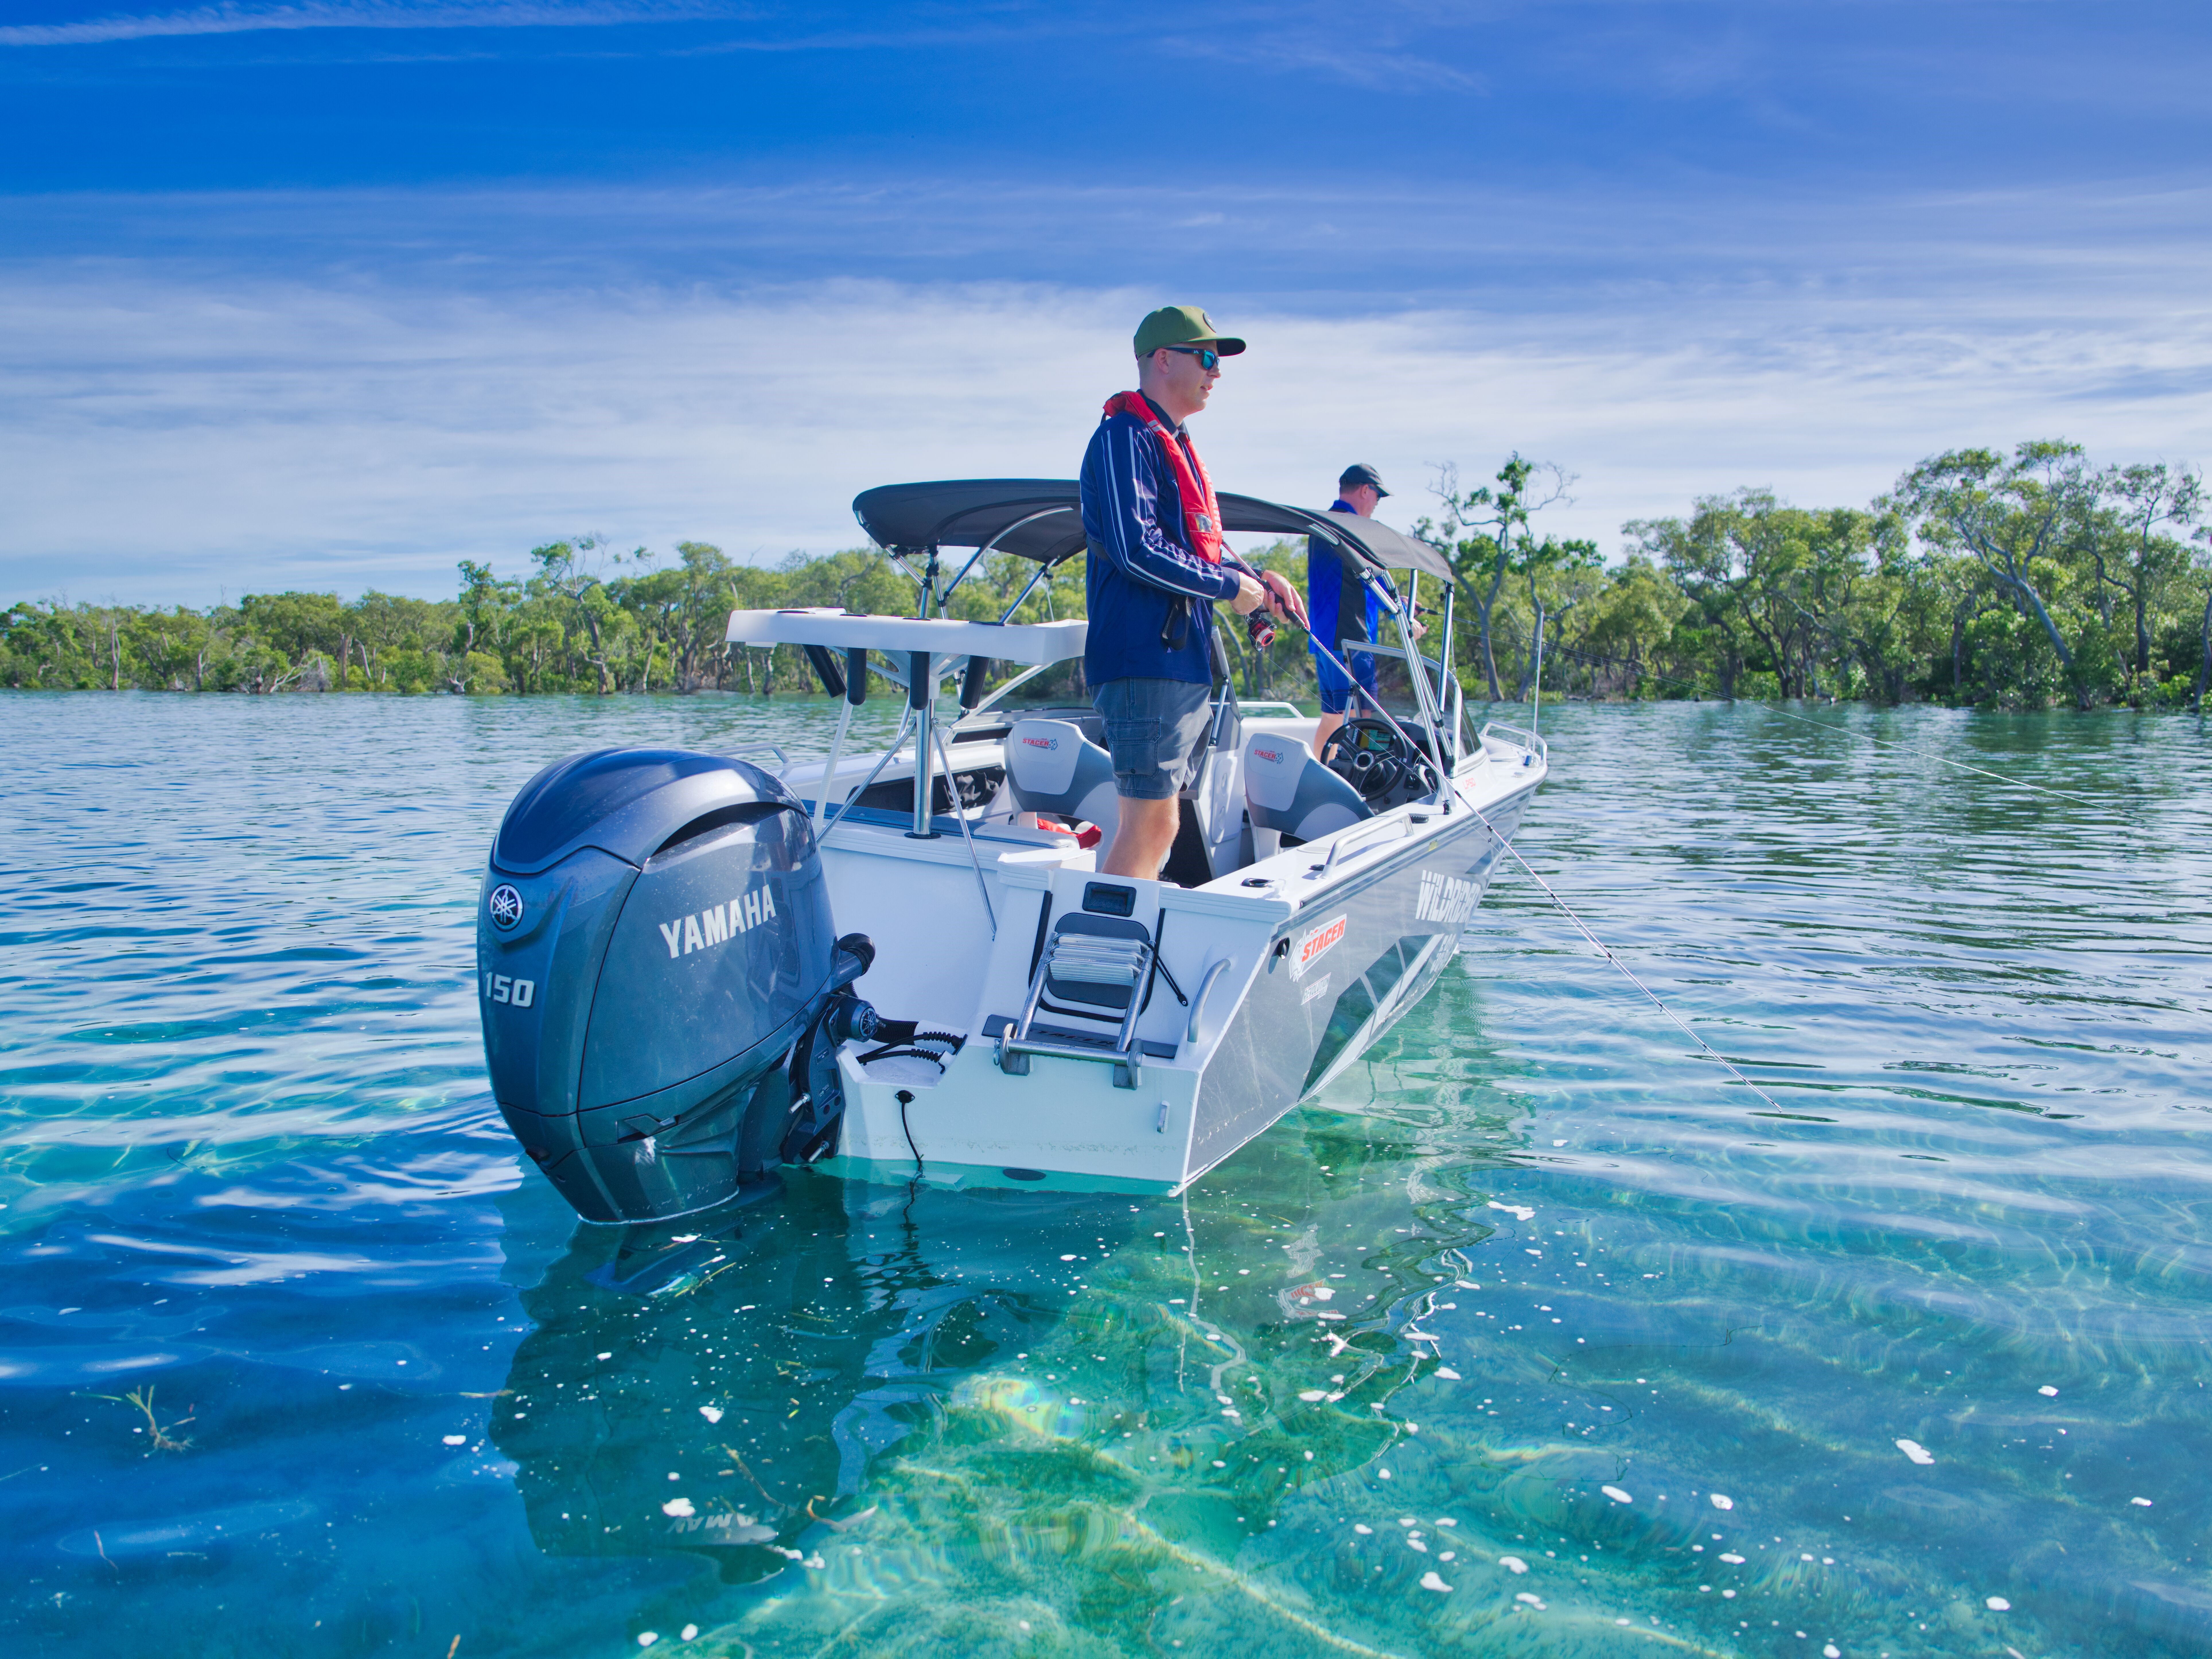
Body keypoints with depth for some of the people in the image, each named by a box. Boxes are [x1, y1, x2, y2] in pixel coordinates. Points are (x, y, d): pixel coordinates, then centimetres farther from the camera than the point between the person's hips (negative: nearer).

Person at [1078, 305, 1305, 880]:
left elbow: (1203, 544, 27)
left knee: (1157, 818, 14)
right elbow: (1135, 549, -20)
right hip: (1145, 659, -10)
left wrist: (1257, 577, 9)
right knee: (1152, 821, -12)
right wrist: (1231, 586, -12)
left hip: (1184, 660, 10)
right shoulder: (1127, 436, -9)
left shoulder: (1174, 444, 23)